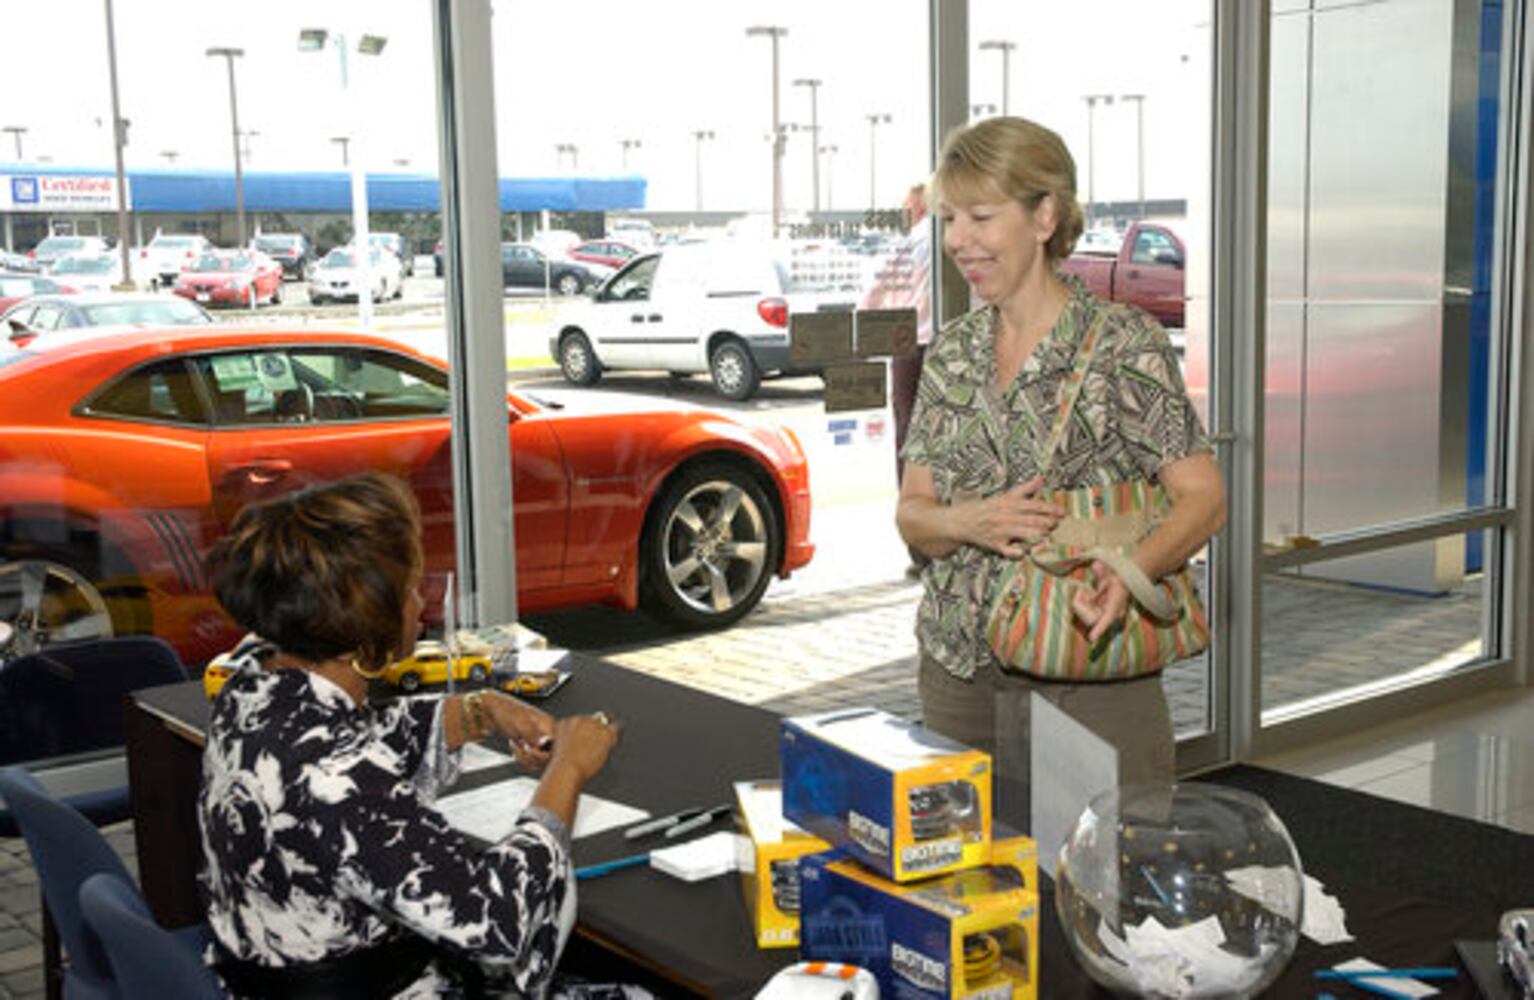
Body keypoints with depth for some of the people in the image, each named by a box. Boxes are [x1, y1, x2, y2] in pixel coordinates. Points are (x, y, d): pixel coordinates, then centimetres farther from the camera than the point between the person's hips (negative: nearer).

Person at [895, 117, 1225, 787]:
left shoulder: (1122, 342, -6)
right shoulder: (951, 353, 8)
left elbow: (1203, 498, -10)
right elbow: (911, 515, 7)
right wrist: (968, 522, -15)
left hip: (1090, 675, -4)